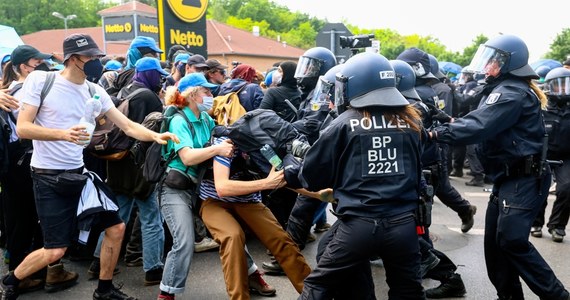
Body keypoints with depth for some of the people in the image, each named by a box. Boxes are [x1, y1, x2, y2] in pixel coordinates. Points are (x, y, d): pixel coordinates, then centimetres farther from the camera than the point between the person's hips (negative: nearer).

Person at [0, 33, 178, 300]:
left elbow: (128, 126, 1)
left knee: (116, 228, 5)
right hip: (48, 177, -5)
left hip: (80, 173, 6)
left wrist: (154, 135, -17)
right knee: (55, 250, -4)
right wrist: (63, 134, -28)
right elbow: (22, 128, -14)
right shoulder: (40, 80, -9)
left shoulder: (94, 91, 3)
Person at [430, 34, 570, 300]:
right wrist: (447, 126, -1)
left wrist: (436, 133, -23)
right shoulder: (505, 89, 17)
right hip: (509, 178, 11)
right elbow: (481, 123, 12)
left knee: (511, 240, -14)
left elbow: (478, 126, -28)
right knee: (495, 239, 11)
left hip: (524, 179, -10)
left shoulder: (512, 93, -18)